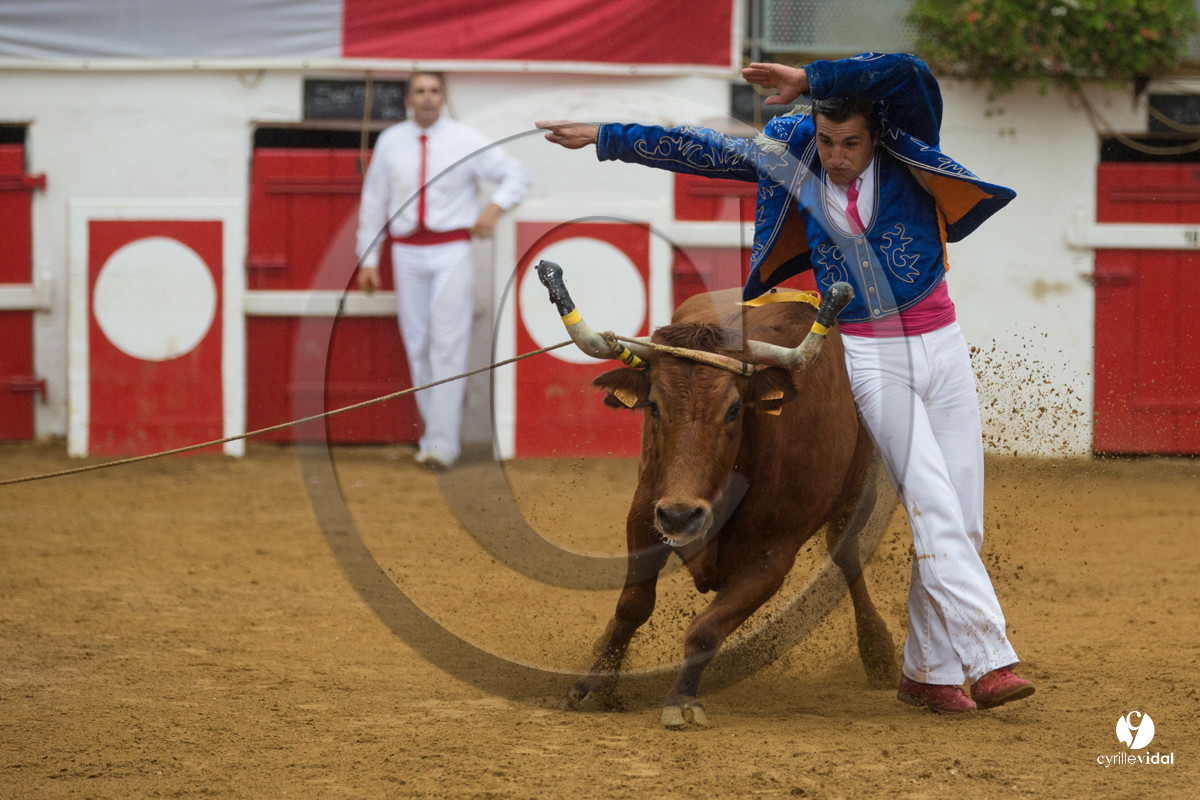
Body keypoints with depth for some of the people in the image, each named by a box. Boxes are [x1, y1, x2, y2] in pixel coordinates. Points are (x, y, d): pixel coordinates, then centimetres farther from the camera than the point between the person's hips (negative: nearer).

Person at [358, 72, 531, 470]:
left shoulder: (465, 141, -2)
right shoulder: (390, 142, 6)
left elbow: (516, 175, 2)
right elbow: (373, 202, 12)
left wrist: (495, 206, -16)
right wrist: (367, 259, 10)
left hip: (452, 252, -3)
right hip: (407, 254, 3)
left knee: (447, 344, -11)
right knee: (418, 346, 5)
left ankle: (442, 441, -14)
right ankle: (434, 432, 15)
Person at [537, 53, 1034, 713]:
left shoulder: (908, 149, -6)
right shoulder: (794, 156, -1)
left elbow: (908, 71, -25)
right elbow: (703, 150, 7)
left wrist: (810, 79, -20)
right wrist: (605, 138, 10)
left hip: (941, 345, 2)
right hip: (868, 355, -1)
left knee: (964, 514, 1)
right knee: (933, 504, -16)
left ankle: (928, 671, 11)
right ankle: (988, 662, -23)